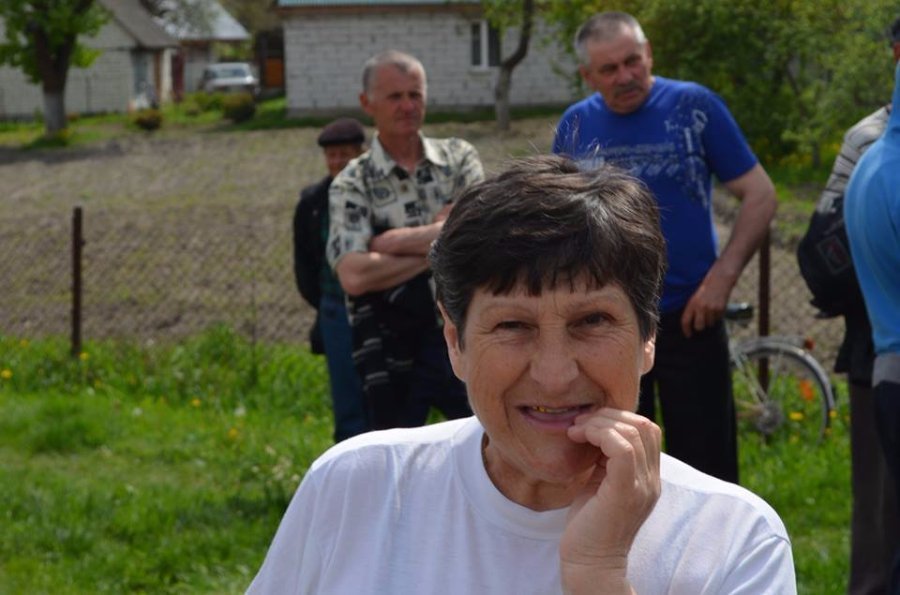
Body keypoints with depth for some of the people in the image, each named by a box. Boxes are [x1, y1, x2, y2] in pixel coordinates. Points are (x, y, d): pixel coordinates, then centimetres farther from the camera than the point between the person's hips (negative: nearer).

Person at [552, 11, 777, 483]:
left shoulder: (694, 106, -5)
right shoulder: (576, 125, 4)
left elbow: (759, 196, -4)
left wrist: (722, 277, -13)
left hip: (688, 318, -3)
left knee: (706, 466, 1)